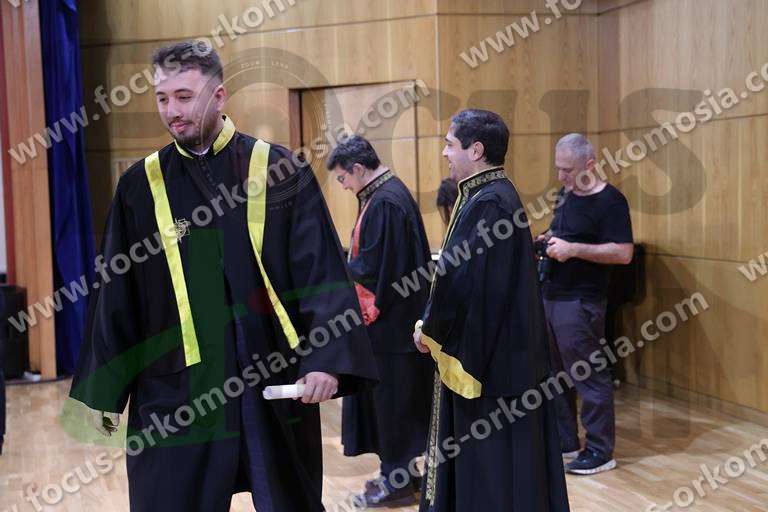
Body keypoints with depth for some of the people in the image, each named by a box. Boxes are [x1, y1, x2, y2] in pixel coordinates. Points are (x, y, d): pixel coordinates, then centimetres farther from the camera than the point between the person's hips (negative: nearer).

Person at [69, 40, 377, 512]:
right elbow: (116, 294, 7)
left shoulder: (280, 170, -2)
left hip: (276, 382, -1)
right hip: (177, 390, 1)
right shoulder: (141, 185, 3)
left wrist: (327, 359, -17)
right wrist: (104, 393, 7)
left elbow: (323, 273, -5)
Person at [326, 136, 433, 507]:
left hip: (389, 322, -10)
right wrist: (347, 262, 8)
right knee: (393, 400, 16)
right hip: (393, 319, 10)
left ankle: (398, 483, 11)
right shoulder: (388, 192, 11)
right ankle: (399, 472, 26)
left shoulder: (385, 202, -20)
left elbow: (373, 267, -21)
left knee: (391, 400, 0)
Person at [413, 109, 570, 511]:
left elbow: (460, 280, -22)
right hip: (497, 348, 10)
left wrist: (430, 331, -7)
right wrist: (435, 324, 9)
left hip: (487, 355, -10)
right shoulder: (494, 194, 12)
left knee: (489, 462, 1)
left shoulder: (487, 203, -20)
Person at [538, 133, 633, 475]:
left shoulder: (610, 201, -13)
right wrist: (548, 241, 6)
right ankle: (564, 441, 27)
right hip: (551, 296, 9)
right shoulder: (566, 195, 13)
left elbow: (623, 253, -19)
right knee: (554, 373, 15)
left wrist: (573, 249, -23)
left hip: (580, 303, -9)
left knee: (589, 377, -2)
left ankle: (600, 451, 8)